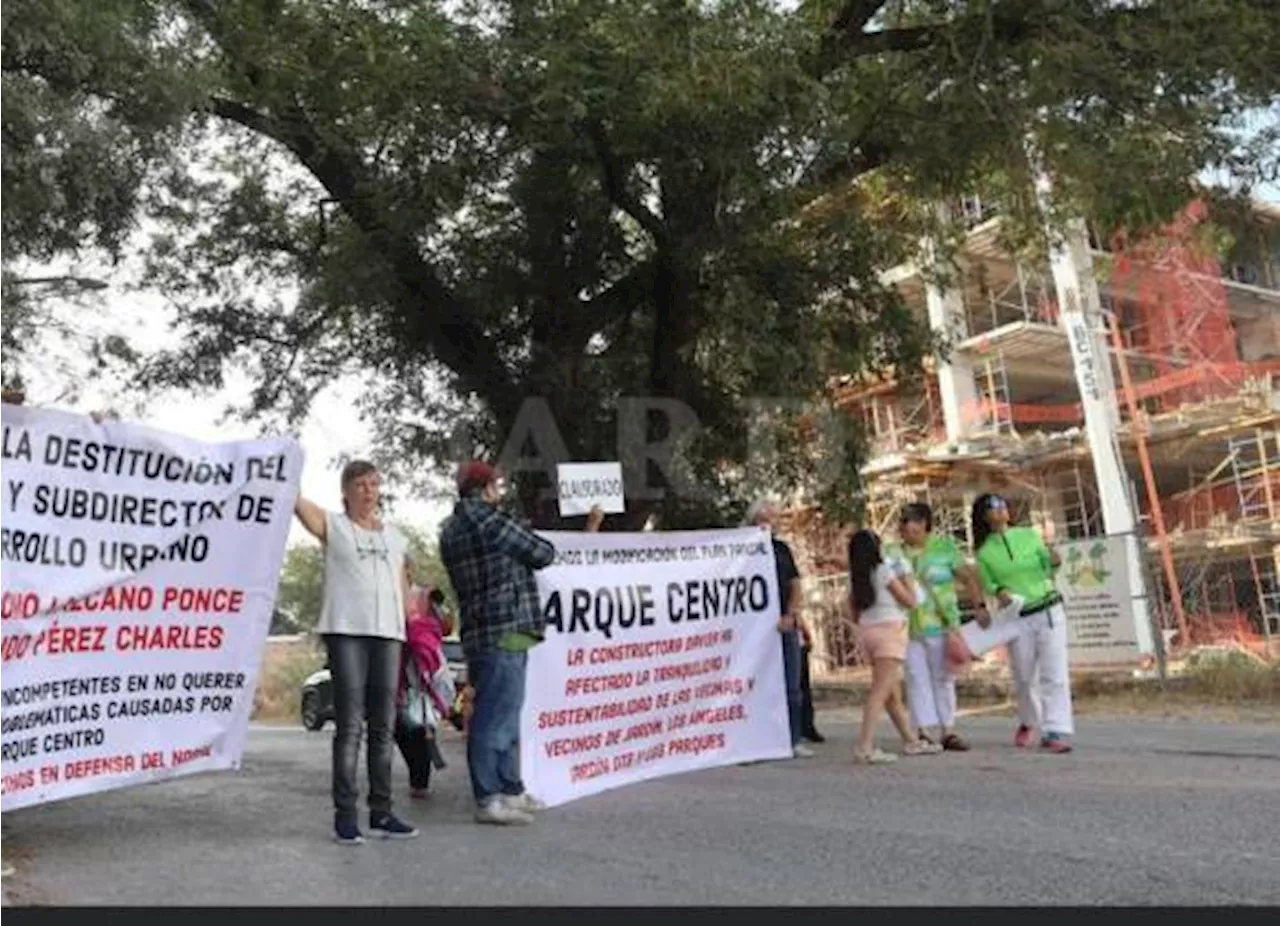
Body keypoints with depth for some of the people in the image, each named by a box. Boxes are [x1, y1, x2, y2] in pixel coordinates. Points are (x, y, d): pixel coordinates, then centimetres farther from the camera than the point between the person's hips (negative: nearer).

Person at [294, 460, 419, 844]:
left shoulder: (396, 538, 18)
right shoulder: (331, 525, 8)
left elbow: (404, 594, 16)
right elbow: (295, 499, -7)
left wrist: (412, 640, 9)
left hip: (388, 634, 4)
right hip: (346, 631, -4)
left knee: (383, 727, 6)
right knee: (349, 725, -5)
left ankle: (381, 811, 13)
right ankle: (344, 814, 1)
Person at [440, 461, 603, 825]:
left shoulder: (450, 531, 16)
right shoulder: (491, 522, -12)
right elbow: (542, 554, -5)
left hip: (478, 632, 10)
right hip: (504, 631, -10)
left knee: (504, 715, 16)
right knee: (494, 717, -7)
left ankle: (510, 789, 24)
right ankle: (488, 799, -3)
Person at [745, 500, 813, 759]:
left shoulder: (782, 548, 15)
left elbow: (796, 587, 11)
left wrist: (790, 615, -2)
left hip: (787, 625, 5)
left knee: (792, 687, 6)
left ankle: (794, 740, 12)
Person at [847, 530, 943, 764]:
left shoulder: (854, 578, 10)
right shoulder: (884, 570, -8)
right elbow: (910, 601, -2)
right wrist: (906, 577, 10)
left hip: (867, 631, 8)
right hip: (889, 629, -8)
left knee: (893, 692, 16)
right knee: (881, 691, -13)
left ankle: (911, 741, 26)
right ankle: (865, 747, -22)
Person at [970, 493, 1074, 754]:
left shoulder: (1029, 534, 2)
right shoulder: (984, 552, 0)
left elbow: (1047, 570, 8)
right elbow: (988, 583, 3)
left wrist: (1054, 562, -14)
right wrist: (999, 592, -19)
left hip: (1049, 611, 0)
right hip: (1017, 618, 0)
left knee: (1054, 674, -8)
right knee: (1024, 678, 9)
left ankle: (1056, 732, -7)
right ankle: (1028, 723, 33)